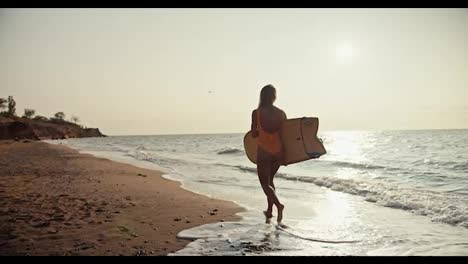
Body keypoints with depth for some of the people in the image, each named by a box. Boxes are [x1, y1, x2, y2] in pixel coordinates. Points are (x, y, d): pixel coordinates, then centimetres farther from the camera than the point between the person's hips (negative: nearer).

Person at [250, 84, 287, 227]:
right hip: (278, 151, 4)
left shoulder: (256, 113, -9)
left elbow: (253, 134, -5)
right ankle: (269, 211, 26)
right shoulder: (281, 113, -1)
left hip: (264, 151, -4)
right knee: (270, 180, 22)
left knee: (265, 183, 6)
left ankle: (278, 205, -18)